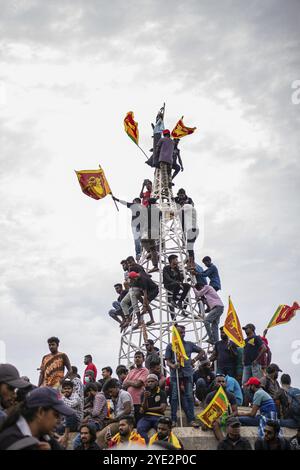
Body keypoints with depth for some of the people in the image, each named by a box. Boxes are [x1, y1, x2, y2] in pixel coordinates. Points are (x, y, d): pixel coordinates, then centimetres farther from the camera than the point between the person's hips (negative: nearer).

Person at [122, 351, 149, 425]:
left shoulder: (144, 371, -1)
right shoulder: (131, 371, 20)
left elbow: (137, 384, -12)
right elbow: (124, 385, 13)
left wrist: (128, 382, 5)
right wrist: (133, 383, -3)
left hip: (138, 402, -6)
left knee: (138, 423, -4)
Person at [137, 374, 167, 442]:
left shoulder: (162, 393, 7)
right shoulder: (144, 394, 14)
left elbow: (162, 408, -4)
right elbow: (143, 409, 3)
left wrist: (148, 409, 3)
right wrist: (145, 398, -15)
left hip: (158, 417, -2)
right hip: (146, 417, 2)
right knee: (140, 428, -31)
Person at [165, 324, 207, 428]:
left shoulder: (189, 344, 11)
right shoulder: (170, 346, 5)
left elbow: (202, 351, 19)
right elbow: (168, 361, 2)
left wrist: (195, 360, 7)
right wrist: (172, 366, -18)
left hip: (187, 373, 2)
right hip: (175, 374, -1)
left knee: (189, 396, 0)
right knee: (174, 397, 0)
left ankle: (191, 419, 3)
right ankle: (173, 420, 6)